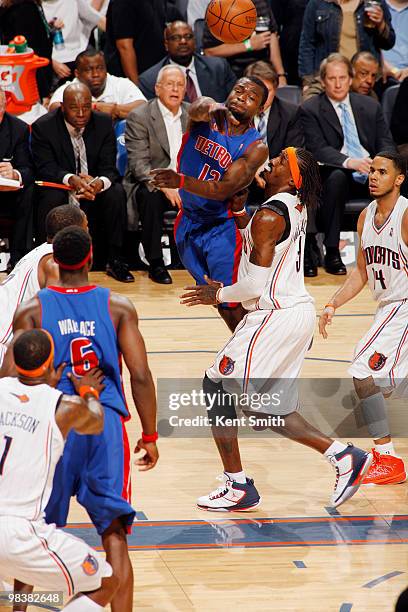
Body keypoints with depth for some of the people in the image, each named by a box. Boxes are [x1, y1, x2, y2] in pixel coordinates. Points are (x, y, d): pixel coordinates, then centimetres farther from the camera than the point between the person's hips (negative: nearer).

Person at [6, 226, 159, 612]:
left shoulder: (31, 310, 3)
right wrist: (149, 436, 8)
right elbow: (141, 376, -1)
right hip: (106, 424, 0)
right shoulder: (118, 307, 4)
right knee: (114, 533, 0)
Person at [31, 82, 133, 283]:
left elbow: (109, 168, -9)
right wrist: (71, 180, -39)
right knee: (51, 197, -35)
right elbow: (46, 169, -18)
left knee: (116, 192, -28)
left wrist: (100, 183, -35)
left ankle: (115, 260, -18)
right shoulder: (43, 127, -11)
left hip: (95, 191, 2)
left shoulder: (104, 123, -4)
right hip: (60, 190, -2)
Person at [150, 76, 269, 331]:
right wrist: (211, 108, -58)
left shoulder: (256, 147, -15)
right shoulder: (209, 117, -7)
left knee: (231, 305, -9)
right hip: (189, 221, 5)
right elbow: (198, 108, -33)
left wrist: (181, 181, -39)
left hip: (223, 227, -5)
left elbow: (223, 190, -24)